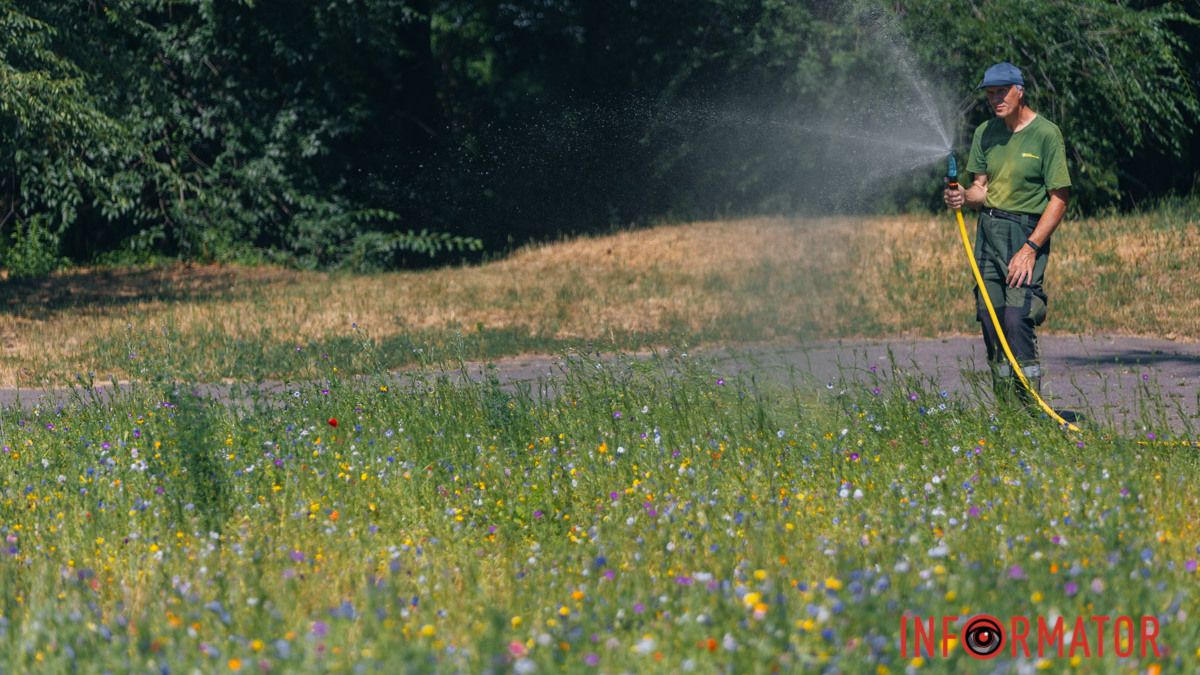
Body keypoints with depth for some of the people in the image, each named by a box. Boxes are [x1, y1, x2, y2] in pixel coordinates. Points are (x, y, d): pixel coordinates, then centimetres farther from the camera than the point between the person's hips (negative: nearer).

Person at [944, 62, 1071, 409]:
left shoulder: (1046, 134, -7)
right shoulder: (986, 133, 10)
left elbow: (1059, 198, -8)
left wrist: (1031, 247, -14)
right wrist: (964, 196, -10)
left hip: (1028, 232, -6)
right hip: (988, 230, 6)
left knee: (1017, 319, -17)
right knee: (990, 321, 4)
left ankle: (1029, 408, -14)